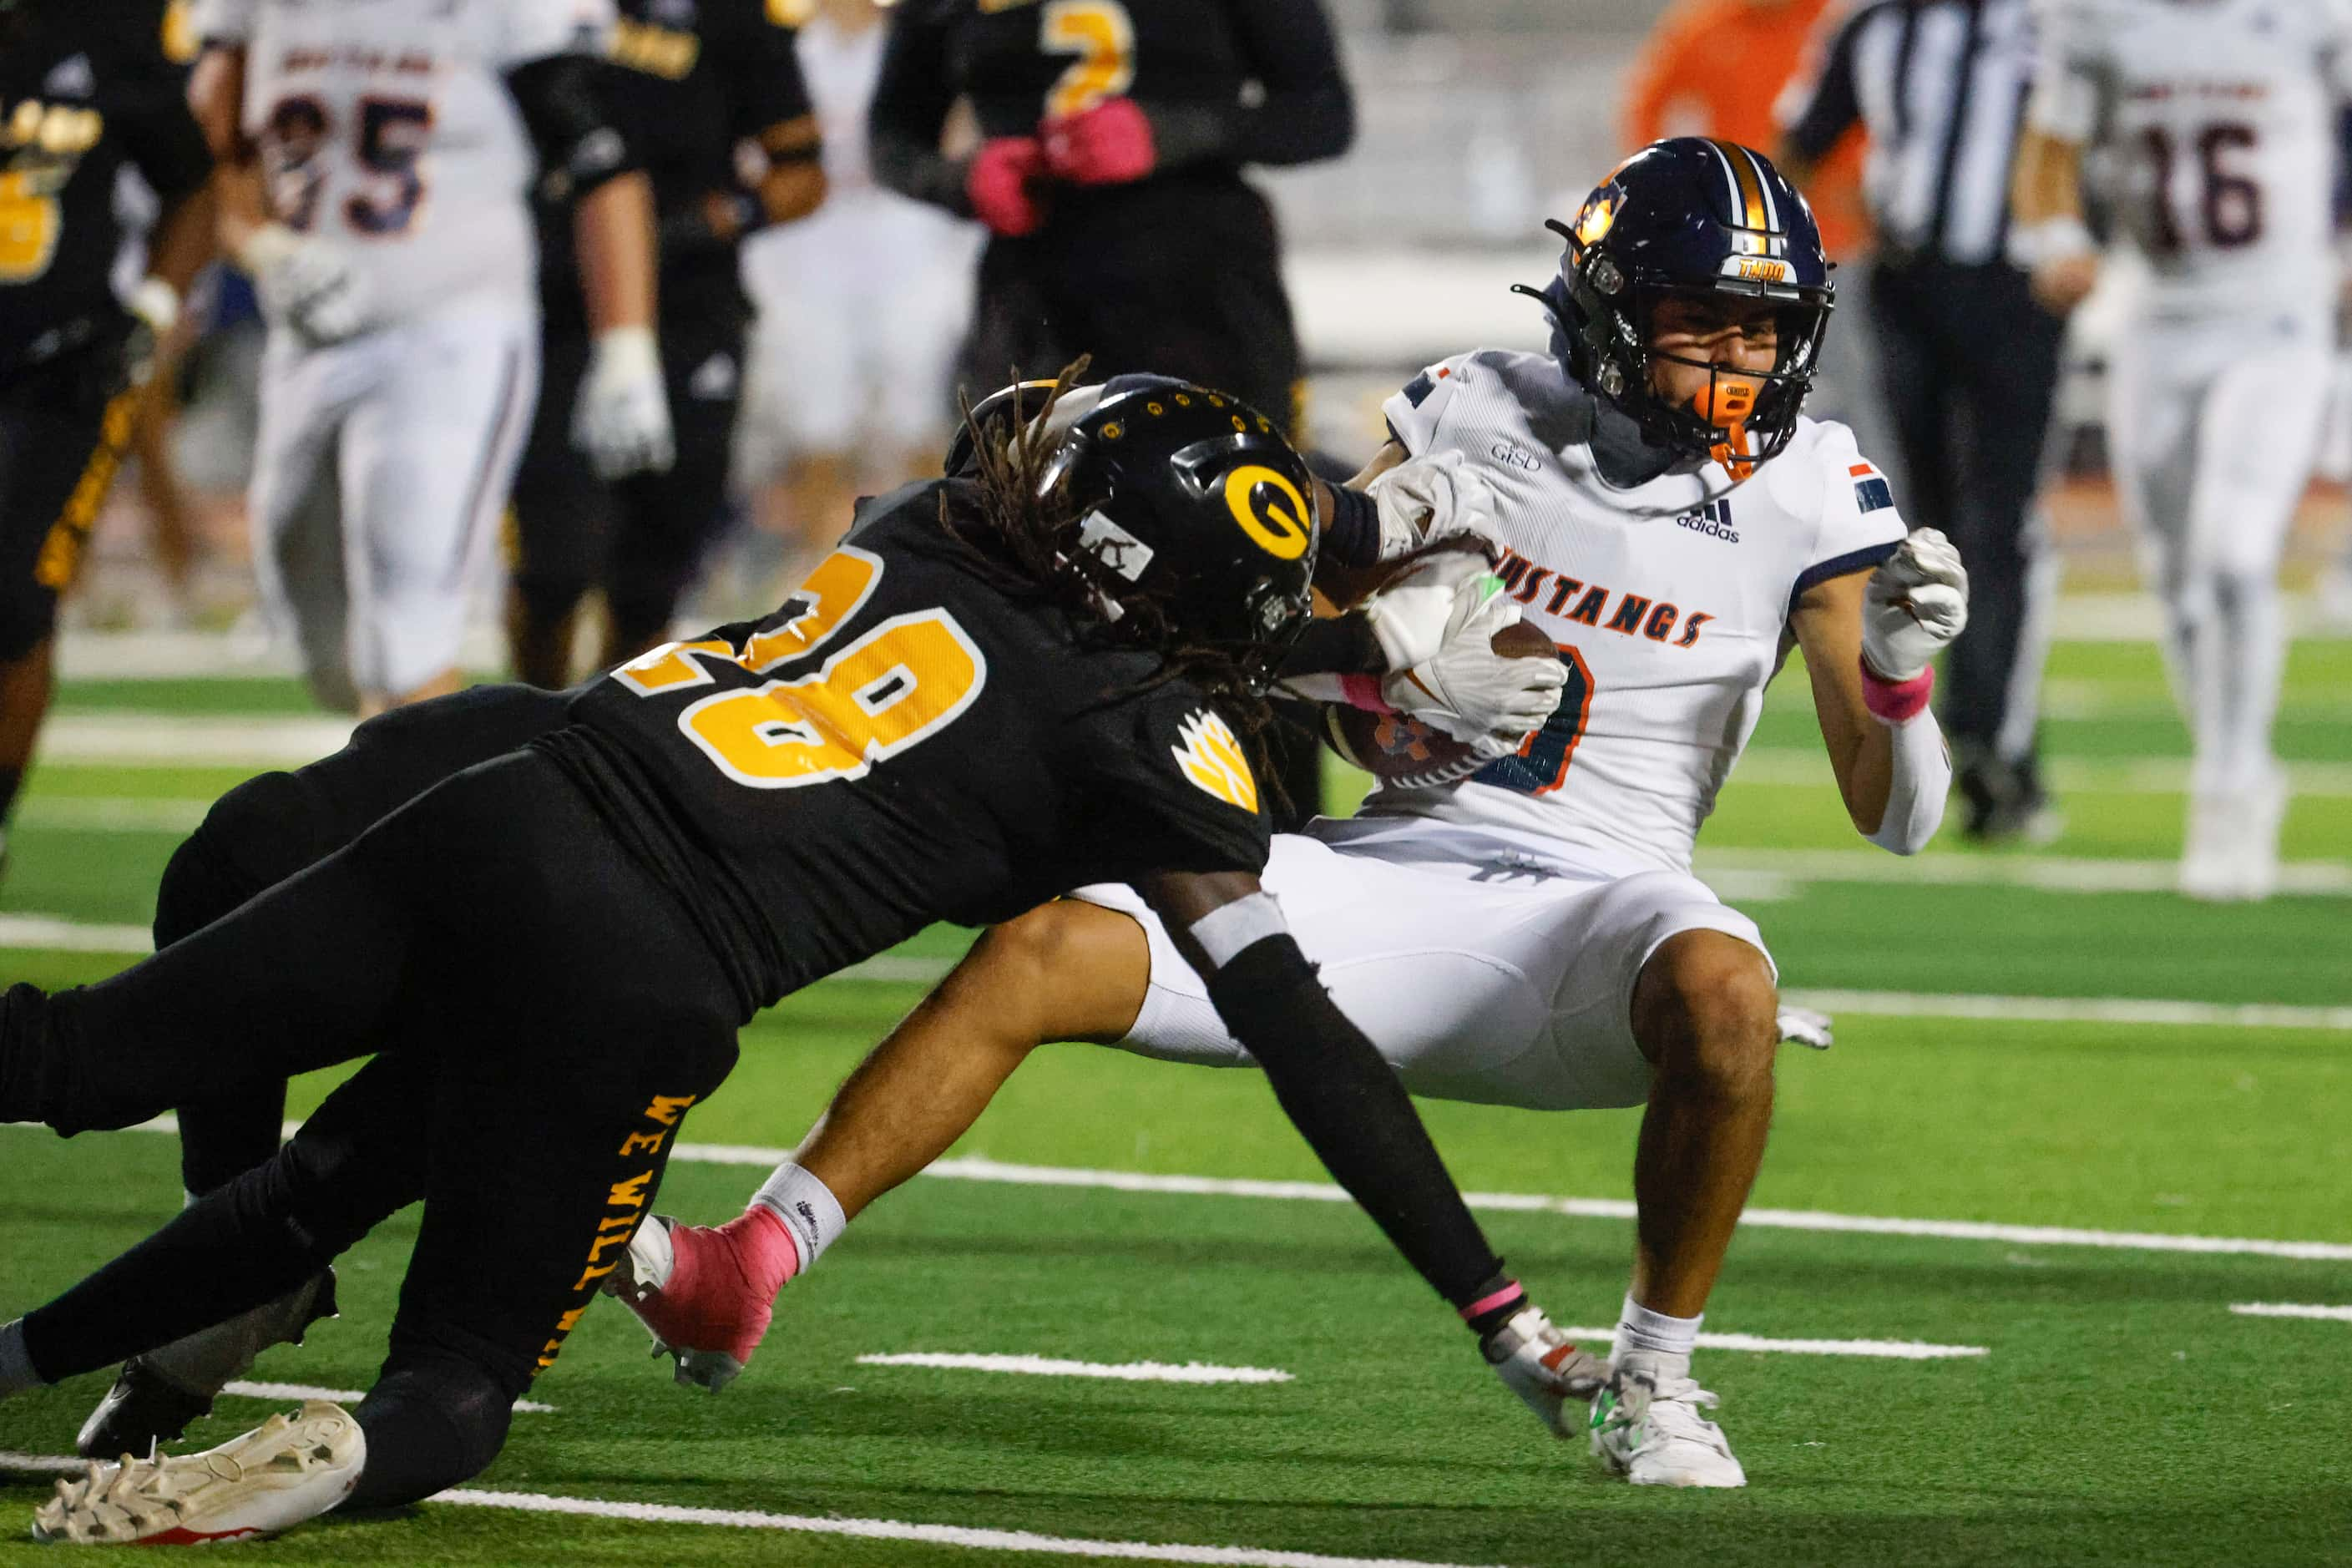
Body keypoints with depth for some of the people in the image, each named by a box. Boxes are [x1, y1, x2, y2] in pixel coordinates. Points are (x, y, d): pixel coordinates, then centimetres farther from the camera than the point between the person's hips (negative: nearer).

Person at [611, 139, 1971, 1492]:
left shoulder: (1806, 491, -1)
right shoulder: (1484, 414, 4)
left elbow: (1895, 816, -2)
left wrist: (1898, 670, -22)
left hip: (1594, 904, -2)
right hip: (1396, 867, 2)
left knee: (1722, 992, -37)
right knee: (1040, 953, -15)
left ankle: (1655, 1387, -15)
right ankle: (738, 1279, -11)